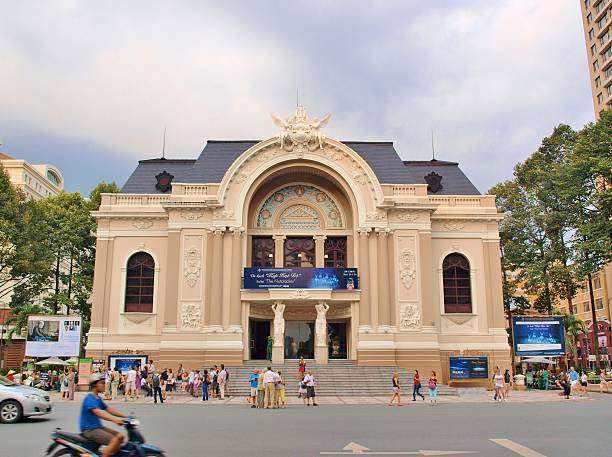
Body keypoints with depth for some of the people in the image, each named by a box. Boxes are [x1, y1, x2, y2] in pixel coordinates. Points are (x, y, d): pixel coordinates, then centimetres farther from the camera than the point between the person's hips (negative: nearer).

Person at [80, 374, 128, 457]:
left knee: (120, 436, 1)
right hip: (89, 430, -10)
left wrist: (126, 416, 2)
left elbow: (109, 409, 13)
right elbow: (98, 413, -32)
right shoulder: (89, 398, -17)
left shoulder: (98, 398, 14)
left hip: (98, 427, 10)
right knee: (115, 441, -23)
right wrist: (114, 420, -44)